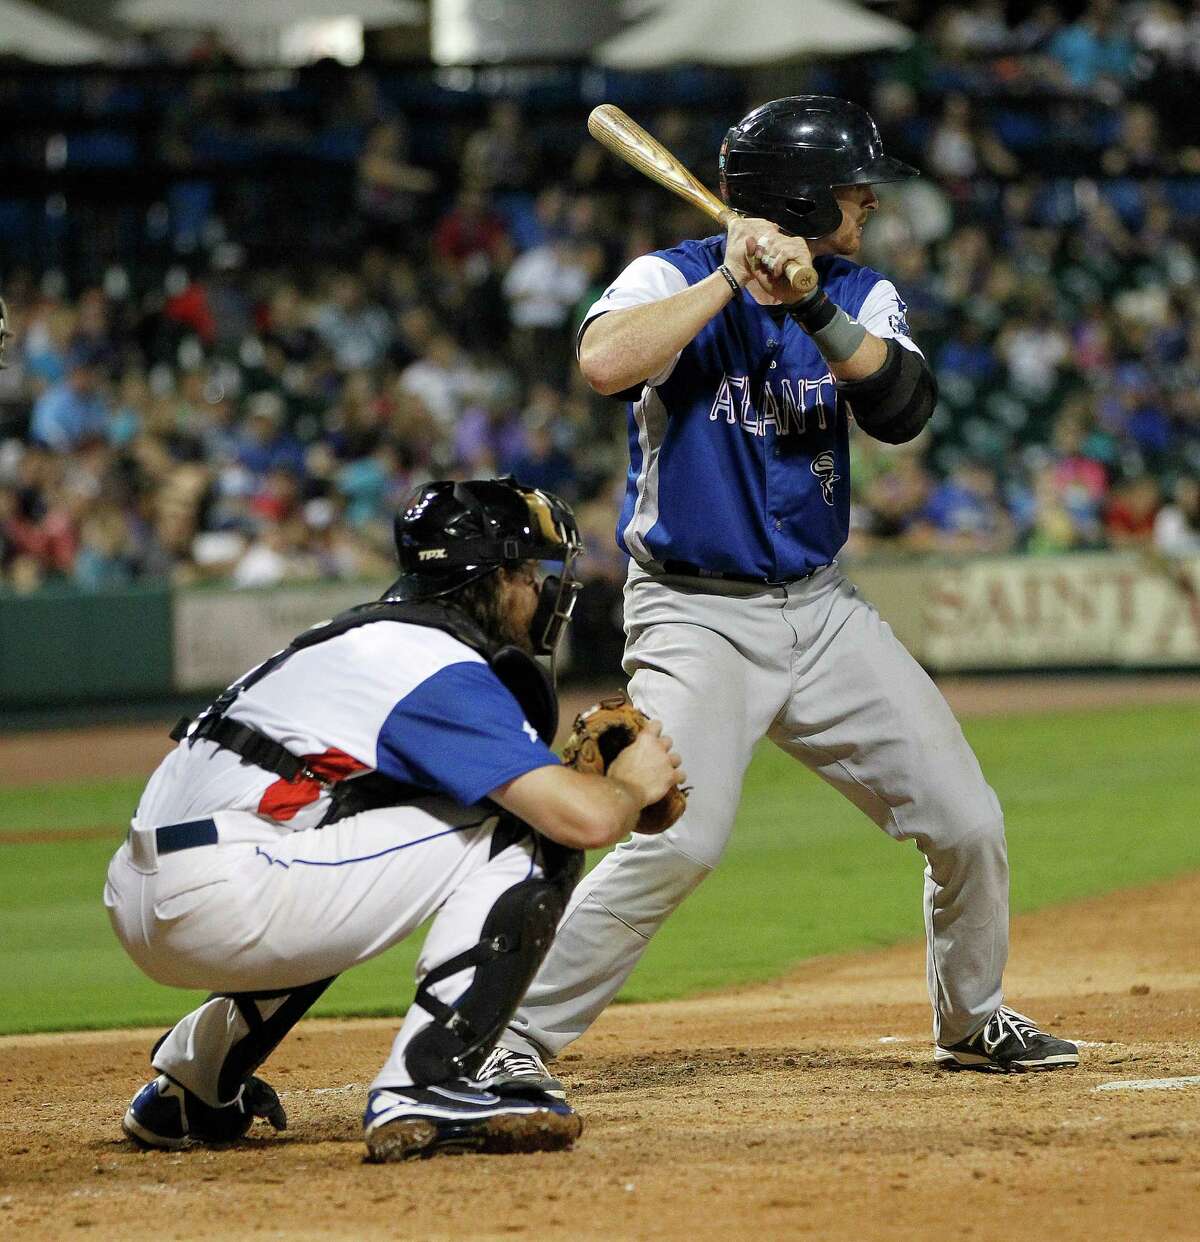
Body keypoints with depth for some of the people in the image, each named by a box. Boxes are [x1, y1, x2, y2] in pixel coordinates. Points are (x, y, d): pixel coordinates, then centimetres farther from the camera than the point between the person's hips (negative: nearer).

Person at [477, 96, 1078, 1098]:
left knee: (968, 826, 4)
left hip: (822, 609, 6)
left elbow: (902, 408, -14)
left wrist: (814, 306, -26)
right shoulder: (674, 280, -9)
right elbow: (605, 362, -30)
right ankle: (514, 1043, -16)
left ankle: (973, 1021, 29)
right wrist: (731, 280, -24)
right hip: (697, 617, -5)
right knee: (675, 844, -25)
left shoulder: (859, 296, 5)